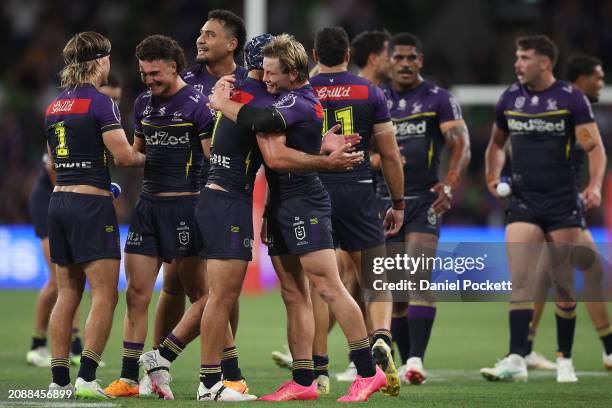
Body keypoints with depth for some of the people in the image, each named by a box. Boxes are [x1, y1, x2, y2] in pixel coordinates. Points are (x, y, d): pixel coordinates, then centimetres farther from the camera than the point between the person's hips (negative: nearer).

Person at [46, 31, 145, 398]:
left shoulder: (55, 106, 12)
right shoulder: (100, 103, -11)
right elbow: (124, 156, -16)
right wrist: (146, 158, 4)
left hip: (59, 201, 8)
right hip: (91, 204, -8)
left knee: (67, 293, 10)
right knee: (105, 296, -5)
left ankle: (59, 380, 9)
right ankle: (87, 377, -13)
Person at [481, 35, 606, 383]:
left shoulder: (571, 99, -5)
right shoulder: (510, 98, 7)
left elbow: (595, 146, -7)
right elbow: (497, 143, 22)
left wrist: (595, 184, -23)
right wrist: (493, 175, 5)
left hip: (563, 204, -3)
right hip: (523, 204, 3)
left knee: (565, 285, 4)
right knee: (520, 281, -10)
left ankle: (565, 360, 16)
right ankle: (517, 360, -15)